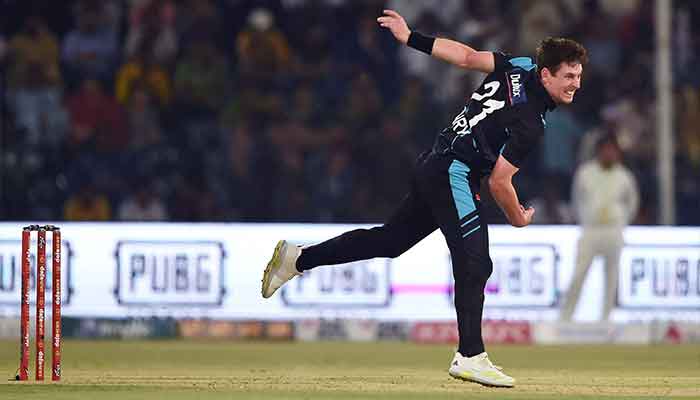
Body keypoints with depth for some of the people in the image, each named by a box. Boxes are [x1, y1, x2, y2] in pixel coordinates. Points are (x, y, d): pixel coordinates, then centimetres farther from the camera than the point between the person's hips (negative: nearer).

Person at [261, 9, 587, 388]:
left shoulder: (519, 67, 4)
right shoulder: (529, 125, -20)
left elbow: (465, 56, 10)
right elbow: (499, 183, -17)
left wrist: (412, 38, 18)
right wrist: (517, 217, 2)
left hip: (431, 168, 10)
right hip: (454, 175, -10)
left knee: (390, 239, 18)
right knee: (474, 265, -14)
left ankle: (297, 258, 24)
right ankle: (470, 356, -20)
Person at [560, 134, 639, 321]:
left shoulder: (624, 177, 3)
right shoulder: (585, 172, 2)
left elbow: (632, 202, 19)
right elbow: (577, 198, 17)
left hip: (613, 233, 1)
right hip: (590, 232, -1)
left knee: (611, 278, 2)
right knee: (579, 275, -9)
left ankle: (606, 318, 9)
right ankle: (565, 317, -7)